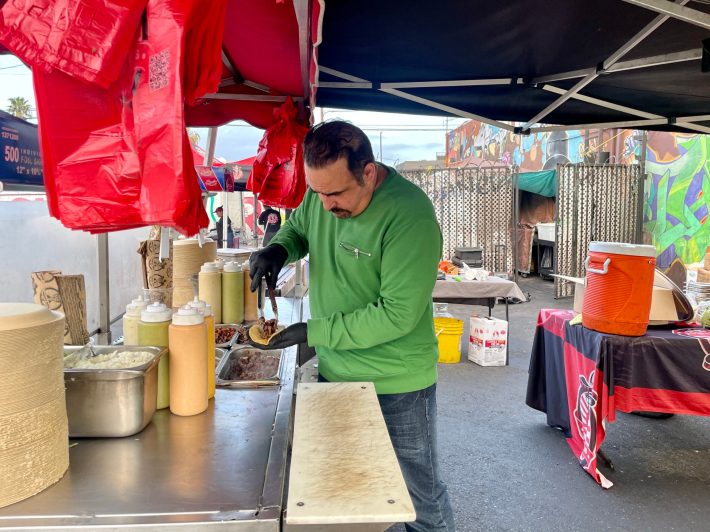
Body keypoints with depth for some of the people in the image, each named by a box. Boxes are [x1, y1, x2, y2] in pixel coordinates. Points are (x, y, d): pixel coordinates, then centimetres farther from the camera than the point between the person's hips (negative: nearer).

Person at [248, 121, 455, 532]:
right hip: (334, 373, 6)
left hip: (397, 387, -6)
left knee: (421, 498, 15)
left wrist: (314, 333, -22)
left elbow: (397, 314, -26)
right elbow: (298, 227, 16)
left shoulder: (410, 216, -26)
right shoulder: (323, 191, -5)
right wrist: (279, 249, -8)